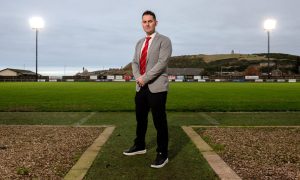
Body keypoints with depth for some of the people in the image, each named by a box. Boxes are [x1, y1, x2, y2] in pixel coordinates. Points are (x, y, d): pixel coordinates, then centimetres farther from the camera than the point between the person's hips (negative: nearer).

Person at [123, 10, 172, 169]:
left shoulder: (164, 41, -3)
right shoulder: (139, 43, 18)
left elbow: (162, 63, -16)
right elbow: (135, 63, 13)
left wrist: (144, 78, -16)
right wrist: (138, 77, -8)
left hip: (157, 87, -6)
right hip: (141, 87, 7)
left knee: (159, 121, -2)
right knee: (140, 119, 16)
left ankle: (162, 154, 9)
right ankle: (140, 146, 34)